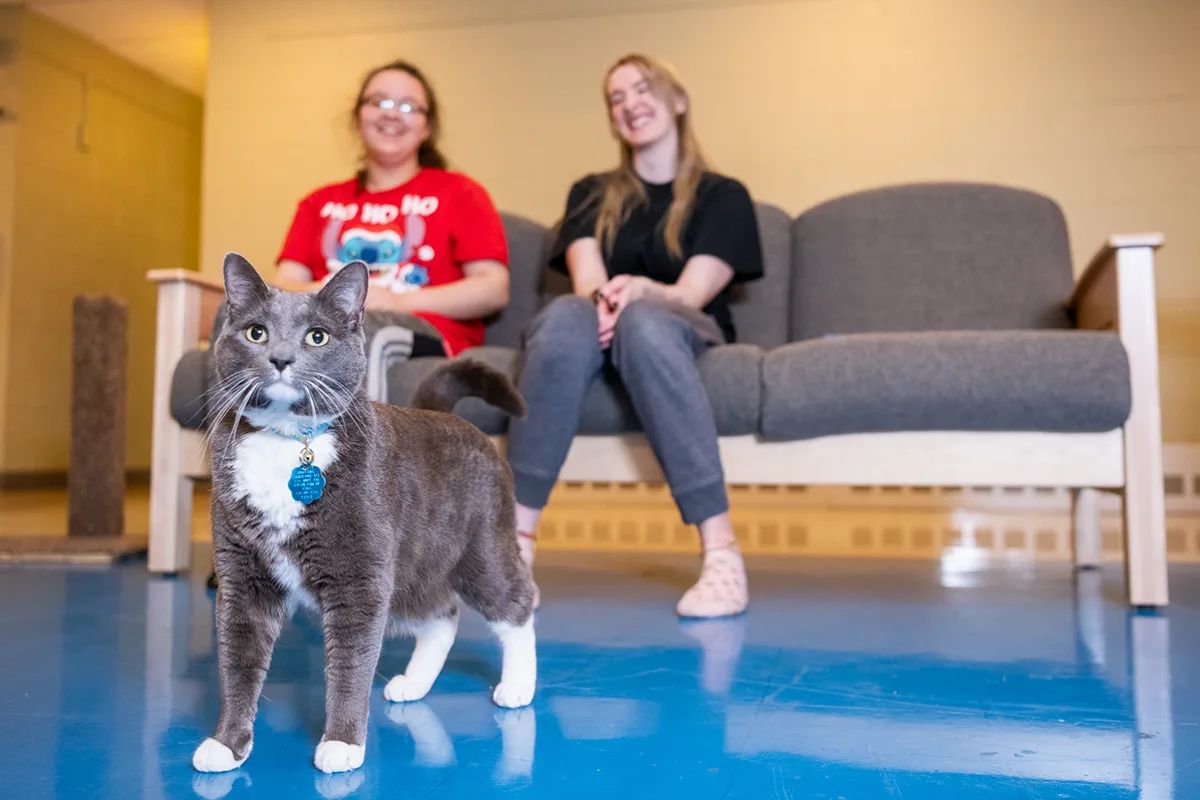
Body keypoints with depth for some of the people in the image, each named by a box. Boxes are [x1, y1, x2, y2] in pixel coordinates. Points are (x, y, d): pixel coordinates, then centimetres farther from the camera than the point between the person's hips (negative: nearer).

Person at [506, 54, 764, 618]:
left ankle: (721, 551, -44)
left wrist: (641, 289, -26)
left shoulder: (723, 196, 11)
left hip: (685, 335, -1)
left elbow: (691, 293, -4)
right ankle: (517, 541, -42)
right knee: (566, 315, -35)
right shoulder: (592, 194, 18)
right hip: (597, 332, 2)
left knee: (644, 321, -38)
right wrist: (604, 298, -25)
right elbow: (587, 279, -1)